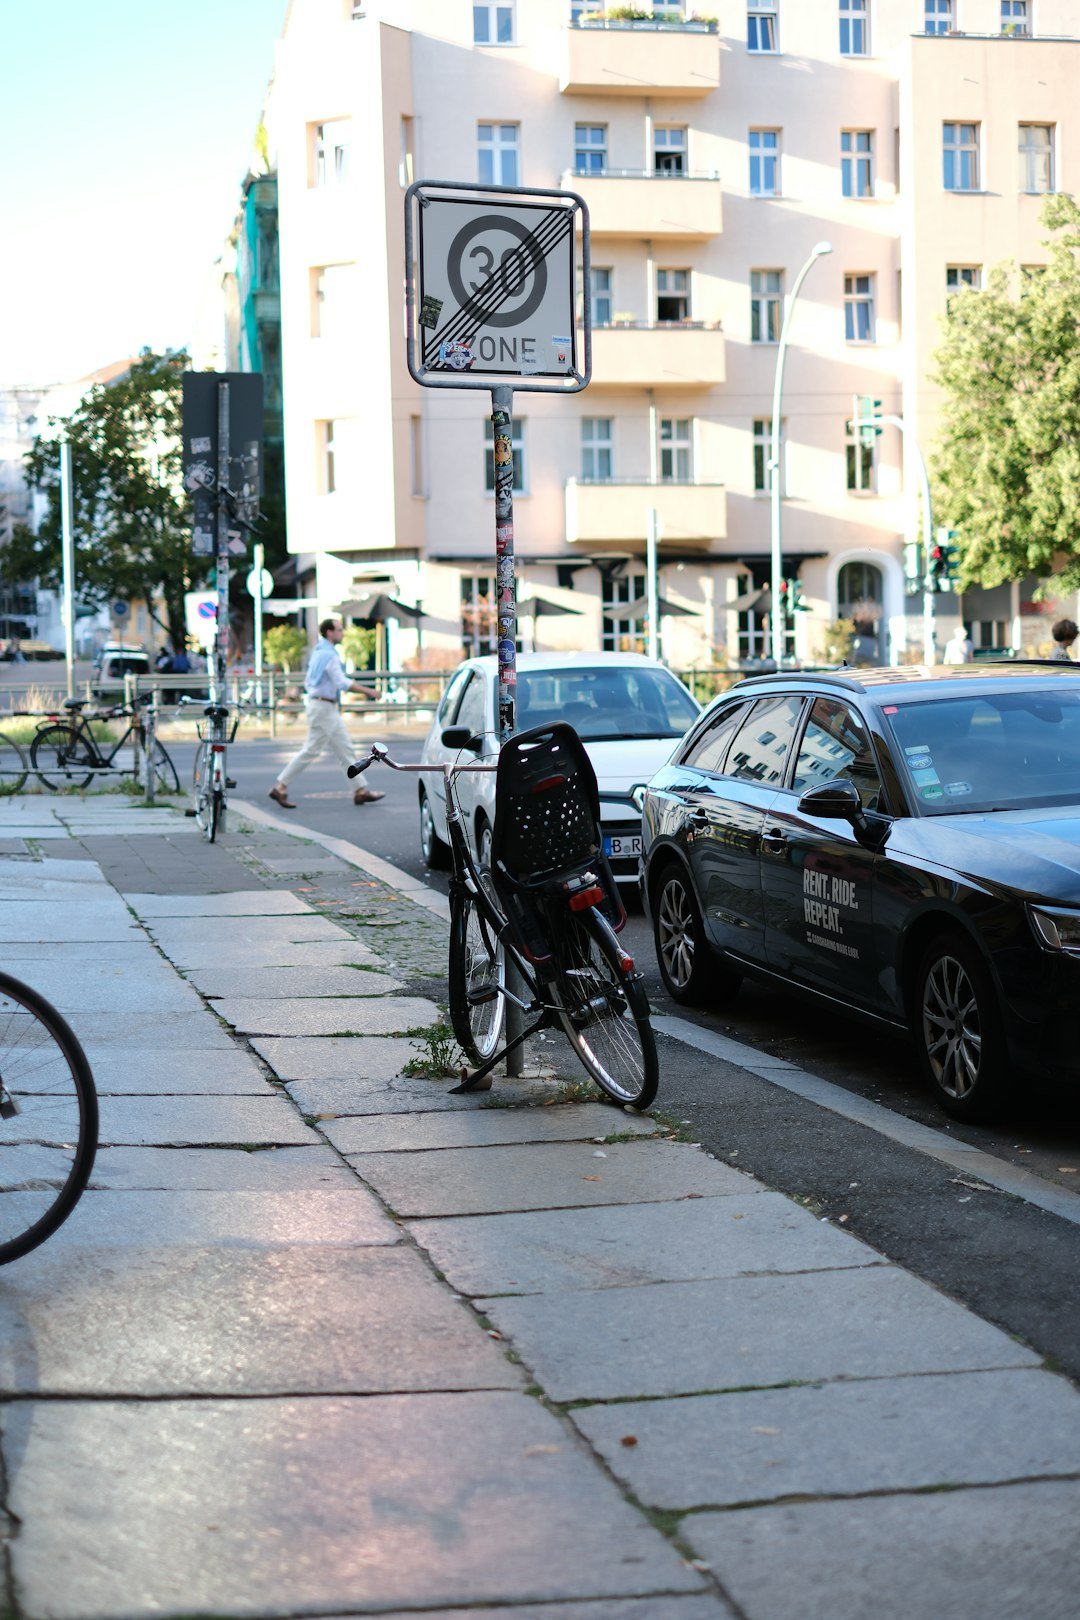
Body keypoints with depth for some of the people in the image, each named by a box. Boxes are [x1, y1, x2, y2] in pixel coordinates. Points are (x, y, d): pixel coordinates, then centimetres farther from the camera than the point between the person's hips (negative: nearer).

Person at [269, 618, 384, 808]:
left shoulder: (318, 652, 15)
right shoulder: (329, 654, -15)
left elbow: (308, 682, 21)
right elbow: (342, 682, -22)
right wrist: (366, 691, -16)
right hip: (323, 707, -10)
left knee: (345, 750, 9)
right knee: (311, 750, -7)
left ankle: (361, 791, 9)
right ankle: (280, 787, -3)